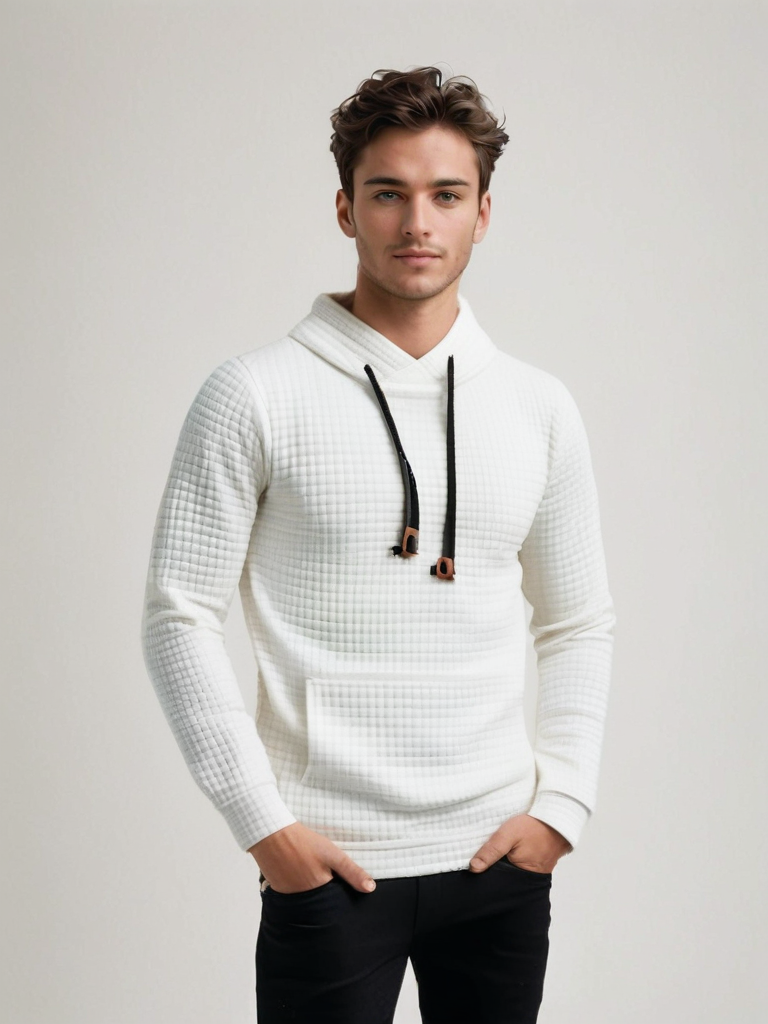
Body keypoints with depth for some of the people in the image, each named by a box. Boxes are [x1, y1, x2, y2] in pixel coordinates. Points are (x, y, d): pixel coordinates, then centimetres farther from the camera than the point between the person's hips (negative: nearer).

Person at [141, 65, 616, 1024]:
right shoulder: (255, 396, -5)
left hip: (501, 857, 4)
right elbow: (178, 616, -6)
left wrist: (561, 801, 2)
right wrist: (264, 824, -10)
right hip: (329, 863, -3)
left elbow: (579, 622, 12)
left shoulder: (538, 406, 6)